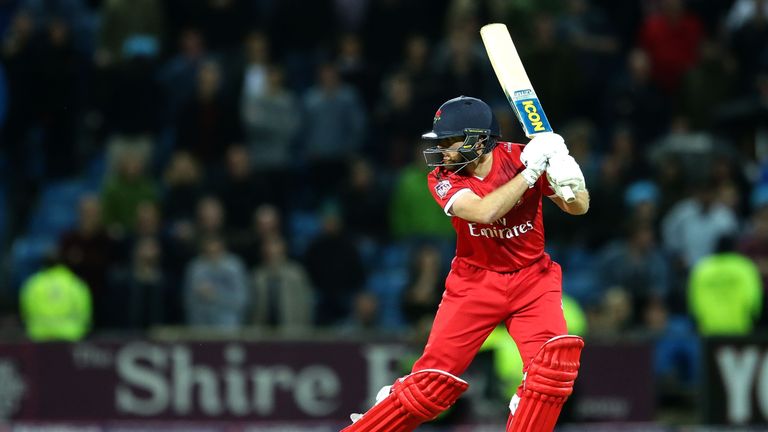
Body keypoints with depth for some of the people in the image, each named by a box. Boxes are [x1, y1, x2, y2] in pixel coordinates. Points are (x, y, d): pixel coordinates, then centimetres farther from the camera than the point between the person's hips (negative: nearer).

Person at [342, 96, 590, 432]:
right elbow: (484, 212, -32)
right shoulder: (443, 178, -14)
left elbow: (578, 208, -9)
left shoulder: (517, 157, -12)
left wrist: (569, 181, -31)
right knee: (435, 376, -5)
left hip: (531, 278, 1)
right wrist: (530, 172, -33)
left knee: (555, 359, -22)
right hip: (475, 281, -1)